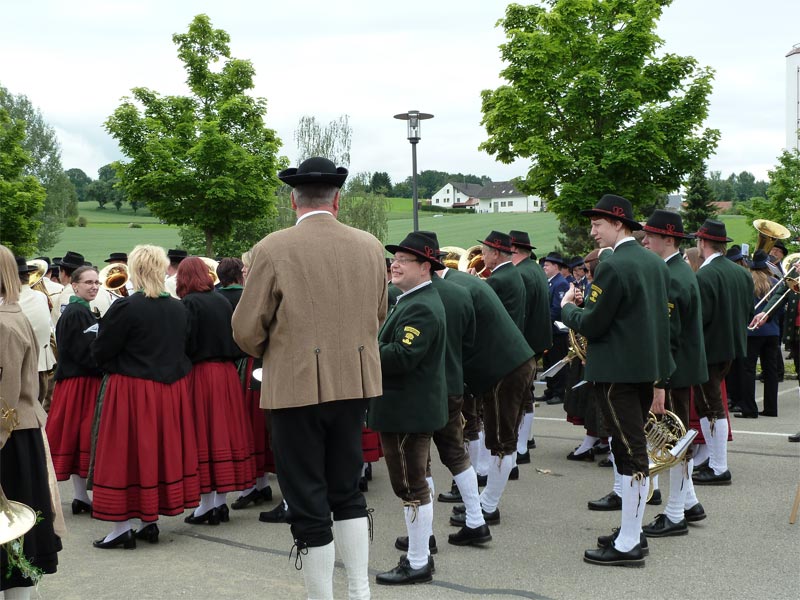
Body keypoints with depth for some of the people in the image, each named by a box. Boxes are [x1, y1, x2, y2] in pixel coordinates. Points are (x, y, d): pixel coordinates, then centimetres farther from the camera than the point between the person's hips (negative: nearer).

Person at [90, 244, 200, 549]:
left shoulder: (125, 308, -16)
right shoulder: (179, 308, 2)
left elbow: (100, 352, -10)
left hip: (131, 390, -5)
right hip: (171, 390, 6)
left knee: (129, 453, 2)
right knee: (163, 450, 12)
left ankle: (123, 526, 6)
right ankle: (151, 521, 20)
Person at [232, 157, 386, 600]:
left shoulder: (273, 249, -11)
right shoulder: (370, 247, 2)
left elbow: (246, 331, -7)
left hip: (297, 387, -5)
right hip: (355, 383, 5)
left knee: (307, 502, 6)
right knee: (347, 490, 19)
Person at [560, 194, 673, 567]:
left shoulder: (613, 267, -17)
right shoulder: (655, 263, 11)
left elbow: (591, 325, -17)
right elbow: (665, 314, 17)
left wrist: (567, 307, 2)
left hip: (619, 370, -9)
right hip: (649, 366, 9)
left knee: (629, 452, -6)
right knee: (635, 448, 17)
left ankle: (628, 546, 1)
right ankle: (633, 530, 26)